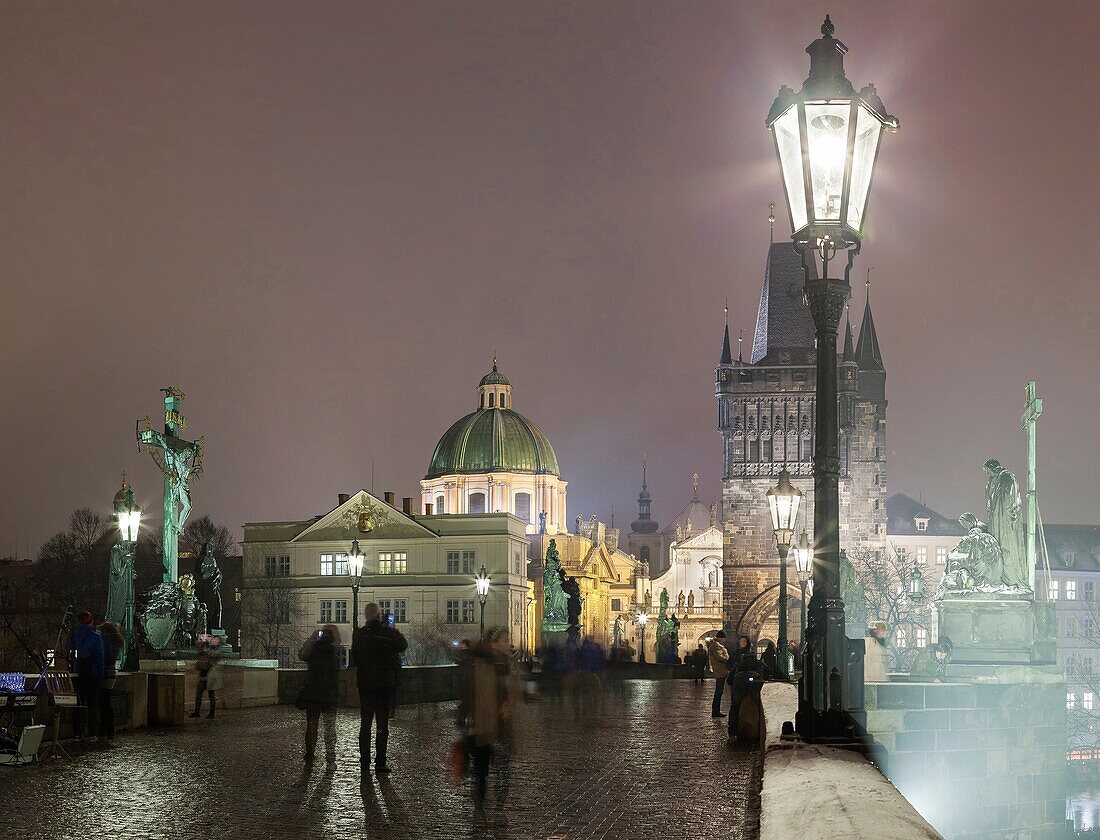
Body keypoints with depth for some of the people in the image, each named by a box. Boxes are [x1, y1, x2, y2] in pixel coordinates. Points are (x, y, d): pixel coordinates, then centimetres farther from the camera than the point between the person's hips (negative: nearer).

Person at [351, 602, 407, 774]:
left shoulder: (358, 634, -3)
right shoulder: (388, 633, -13)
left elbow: (354, 659, 8)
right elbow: (403, 646, 5)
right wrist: (396, 632, 19)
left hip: (364, 684, 3)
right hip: (384, 684, -3)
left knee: (365, 724, 12)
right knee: (382, 724, 2)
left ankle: (364, 762, 14)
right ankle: (380, 763, -1)